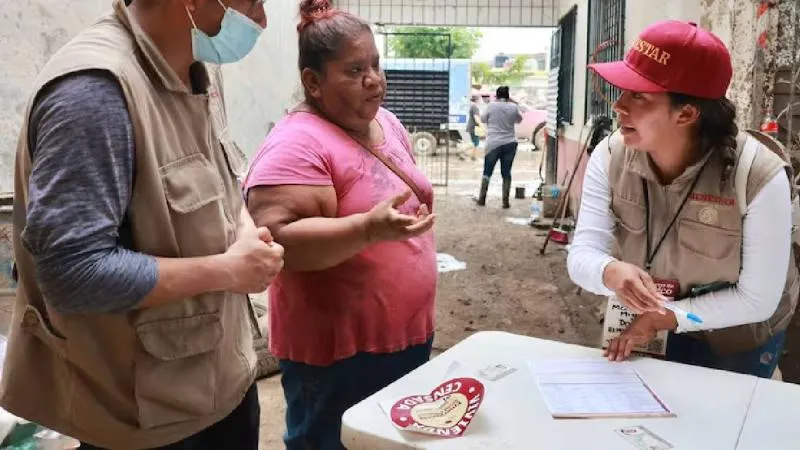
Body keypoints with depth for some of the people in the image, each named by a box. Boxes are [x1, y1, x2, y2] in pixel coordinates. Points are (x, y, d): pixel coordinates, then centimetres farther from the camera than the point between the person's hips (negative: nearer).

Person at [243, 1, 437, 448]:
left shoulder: (387, 123, 7)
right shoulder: (297, 145, -20)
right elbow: (279, 241, -29)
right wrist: (370, 229, -38)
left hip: (408, 335, 8)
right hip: (342, 351, -8)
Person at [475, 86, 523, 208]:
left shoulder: (491, 106, -5)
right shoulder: (513, 107, 0)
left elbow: (483, 119, 9)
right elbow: (519, 119, 18)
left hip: (493, 144, -1)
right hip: (510, 143, 2)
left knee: (487, 172, 9)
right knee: (506, 173, 7)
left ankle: (482, 199, 15)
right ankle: (505, 201, 8)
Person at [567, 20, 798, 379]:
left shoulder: (759, 177, -32)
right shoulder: (610, 157, -22)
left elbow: (758, 299, -25)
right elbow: (582, 255, -27)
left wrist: (662, 318, -30)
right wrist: (610, 272, -49)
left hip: (741, 340, -2)